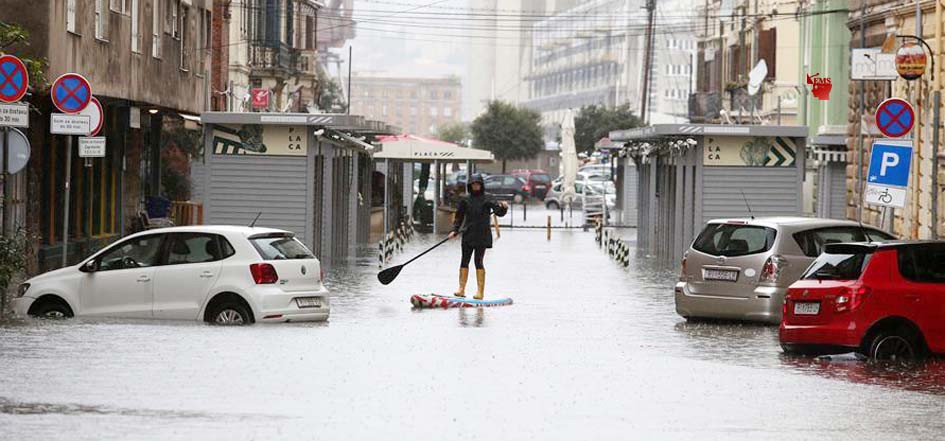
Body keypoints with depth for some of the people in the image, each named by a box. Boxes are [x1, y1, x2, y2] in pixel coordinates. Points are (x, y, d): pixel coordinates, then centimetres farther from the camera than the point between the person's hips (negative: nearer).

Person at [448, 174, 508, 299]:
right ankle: (461, 289, 7)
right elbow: (459, 216, 15)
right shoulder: (466, 200, 8)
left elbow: (499, 212, -7)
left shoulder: (488, 198, 0)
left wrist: (503, 207, -29)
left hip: (482, 236, -4)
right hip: (468, 235, 4)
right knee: (464, 261, 2)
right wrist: (455, 230, 5)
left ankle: (480, 291, -4)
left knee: (478, 262, -6)